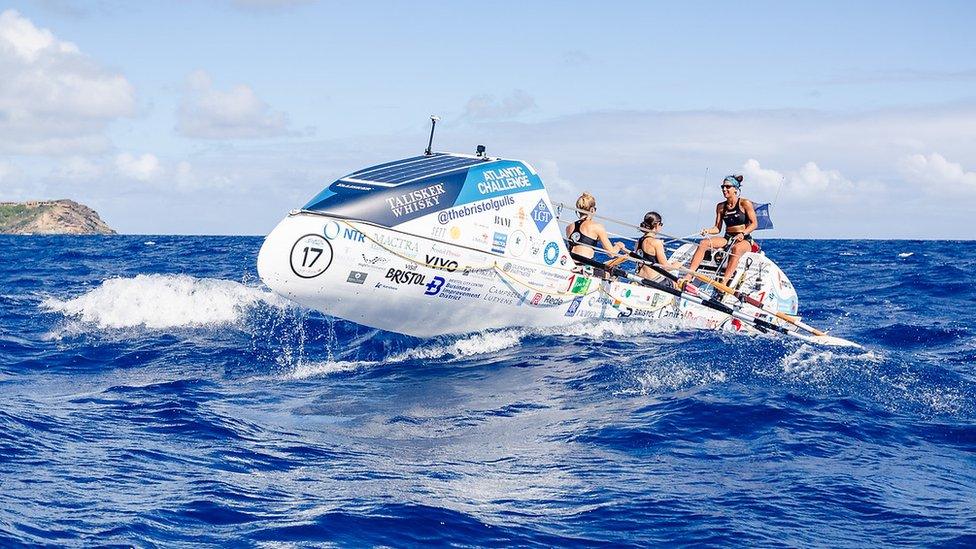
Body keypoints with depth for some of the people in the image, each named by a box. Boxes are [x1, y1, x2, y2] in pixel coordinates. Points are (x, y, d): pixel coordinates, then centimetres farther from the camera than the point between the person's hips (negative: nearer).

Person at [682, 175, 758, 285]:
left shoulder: (745, 203, -4)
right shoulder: (720, 206, 10)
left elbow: (754, 224, -5)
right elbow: (717, 228, 11)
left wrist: (743, 234, -21)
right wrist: (708, 231, -10)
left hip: (744, 240, -5)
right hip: (727, 238, 5)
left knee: (736, 249, -41)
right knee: (703, 243, -21)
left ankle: (724, 282, -52)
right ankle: (688, 276, -31)